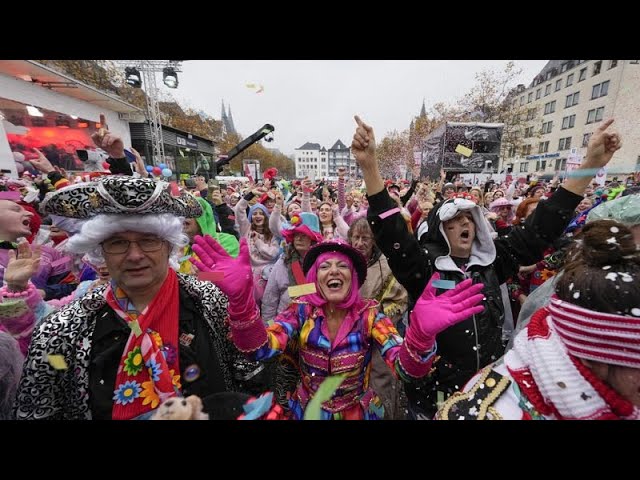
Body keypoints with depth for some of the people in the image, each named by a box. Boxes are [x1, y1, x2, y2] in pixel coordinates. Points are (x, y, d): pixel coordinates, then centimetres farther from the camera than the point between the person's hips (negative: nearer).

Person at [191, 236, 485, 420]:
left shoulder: (369, 315, -18)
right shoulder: (302, 311, -17)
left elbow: (406, 368, -29)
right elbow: (259, 348, -31)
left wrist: (421, 332, -51)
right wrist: (239, 297, -49)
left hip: (359, 413, 0)